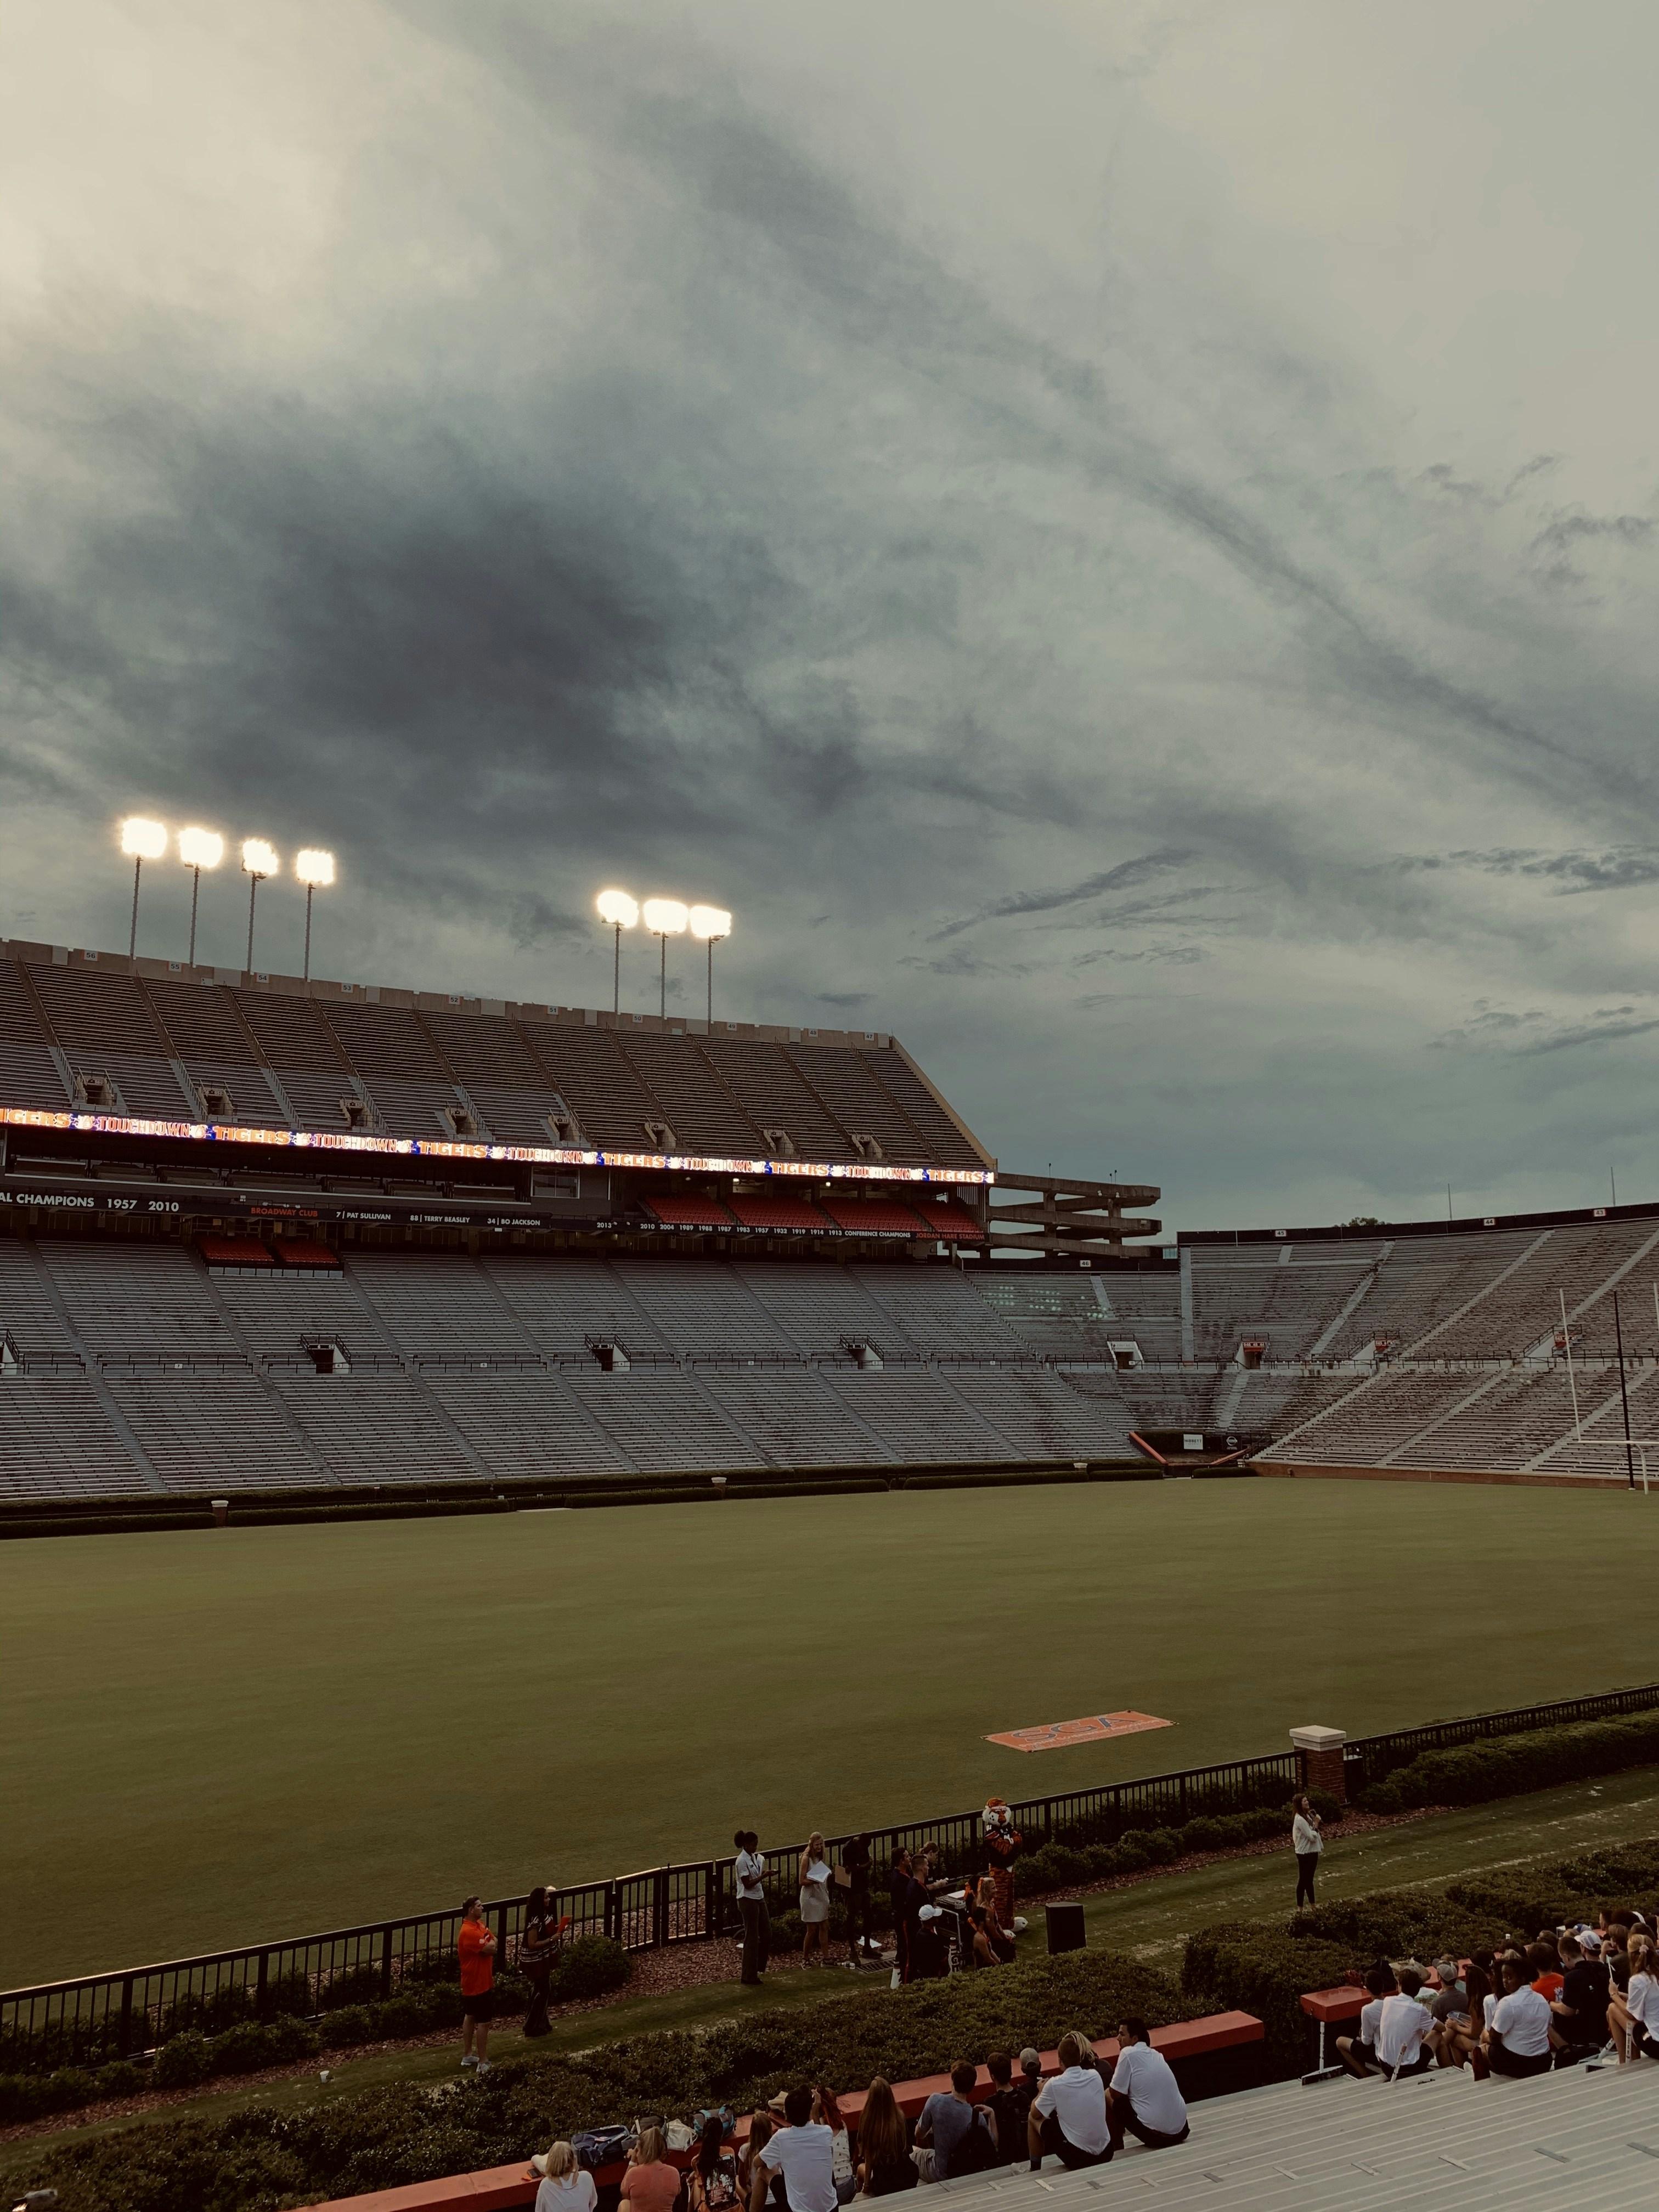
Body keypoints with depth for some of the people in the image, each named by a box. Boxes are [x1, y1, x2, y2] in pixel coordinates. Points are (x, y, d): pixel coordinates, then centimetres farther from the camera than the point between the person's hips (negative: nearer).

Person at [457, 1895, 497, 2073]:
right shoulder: (468, 1932, -27)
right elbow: (489, 1949, -28)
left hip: (483, 1980, 10)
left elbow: (493, 1943, 9)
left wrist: (488, 1944, -12)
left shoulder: (480, 1924, 6)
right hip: (477, 1983, -10)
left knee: (470, 2016, 20)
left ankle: (467, 2056, 32)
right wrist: (489, 1944, -7)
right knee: (484, 2022, -5)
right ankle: (483, 2064, 0)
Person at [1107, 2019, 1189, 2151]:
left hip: (1155, 2135, -7)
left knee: (1107, 2097, 10)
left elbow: (1115, 2094, -4)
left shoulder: (1128, 2053, -10)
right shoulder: (1157, 2055, 12)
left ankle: (1117, 2148, 16)